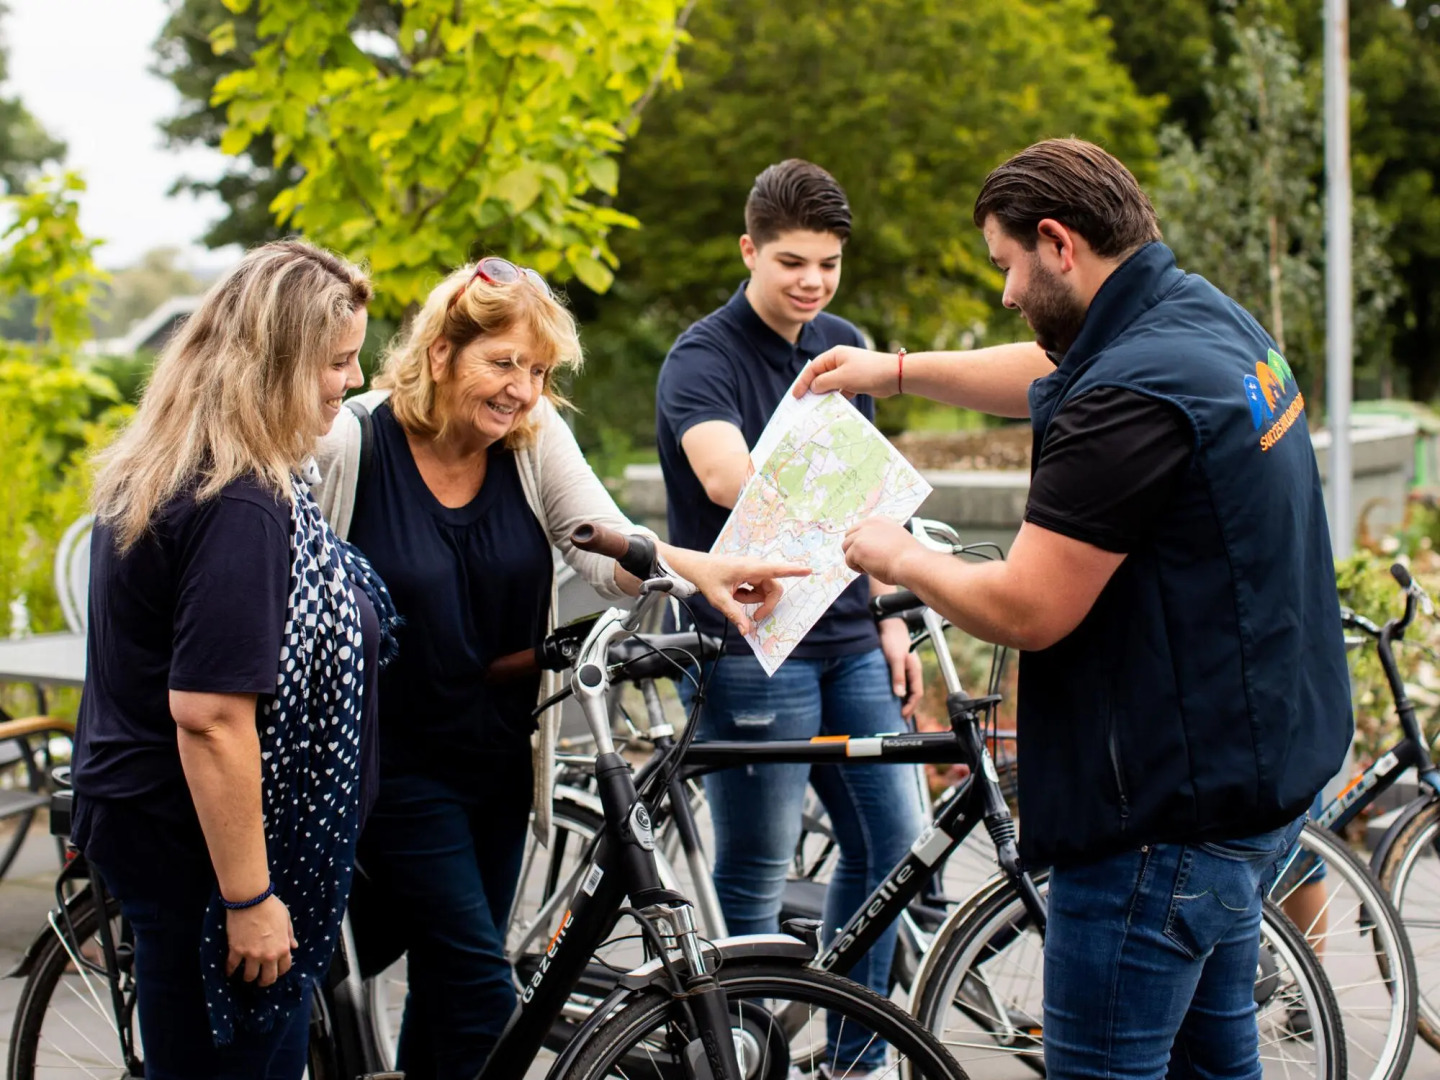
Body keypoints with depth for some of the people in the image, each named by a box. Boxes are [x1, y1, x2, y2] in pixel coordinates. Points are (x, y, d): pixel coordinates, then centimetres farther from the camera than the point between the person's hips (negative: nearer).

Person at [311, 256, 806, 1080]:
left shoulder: (536, 434, -3)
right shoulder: (351, 444, -15)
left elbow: (607, 549, -13)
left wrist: (697, 568, -33)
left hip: (500, 758, 5)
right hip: (399, 761, -5)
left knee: (449, 980, 16)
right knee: (483, 990, -10)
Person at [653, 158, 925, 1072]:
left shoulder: (844, 347, 10)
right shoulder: (702, 360, -12)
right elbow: (729, 478, -32)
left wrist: (889, 620, 14)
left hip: (848, 643, 7)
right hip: (753, 646, -7)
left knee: (891, 840, 12)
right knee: (756, 875, 0)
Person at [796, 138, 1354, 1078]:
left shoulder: (1131, 398, -25)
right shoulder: (1211, 318, 7)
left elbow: (1023, 611, -24)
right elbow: (1047, 374, 26)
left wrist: (901, 557, -7)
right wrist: (896, 369, 29)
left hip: (1170, 807, -11)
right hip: (1260, 766, 11)